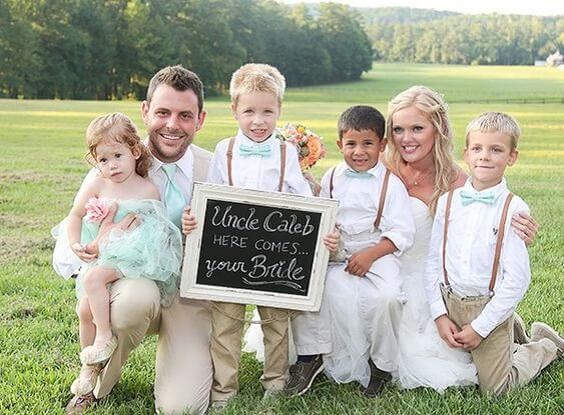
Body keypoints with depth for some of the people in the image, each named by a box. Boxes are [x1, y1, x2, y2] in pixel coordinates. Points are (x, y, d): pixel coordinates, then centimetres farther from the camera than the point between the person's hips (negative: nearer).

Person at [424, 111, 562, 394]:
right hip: (450, 303, 4)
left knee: (494, 387, 5)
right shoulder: (447, 202, -2)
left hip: (491, 308, -4)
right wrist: (440, 315, -5)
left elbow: (517, 278, -15)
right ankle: (518, 336, 38)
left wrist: (479, 327, -15)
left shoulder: (514, 209, -14)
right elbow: (433, 261, 1)